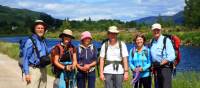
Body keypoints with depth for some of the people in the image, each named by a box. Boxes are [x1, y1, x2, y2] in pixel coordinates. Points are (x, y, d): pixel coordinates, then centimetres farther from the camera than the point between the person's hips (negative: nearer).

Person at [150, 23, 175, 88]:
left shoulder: (166, 40, -7)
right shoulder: (152, 42, 12)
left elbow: (171, 56, -14)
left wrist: (161, 63, -13)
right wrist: (153, 66, 6)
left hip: (165, 68, -7)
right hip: (156, 69, 7)